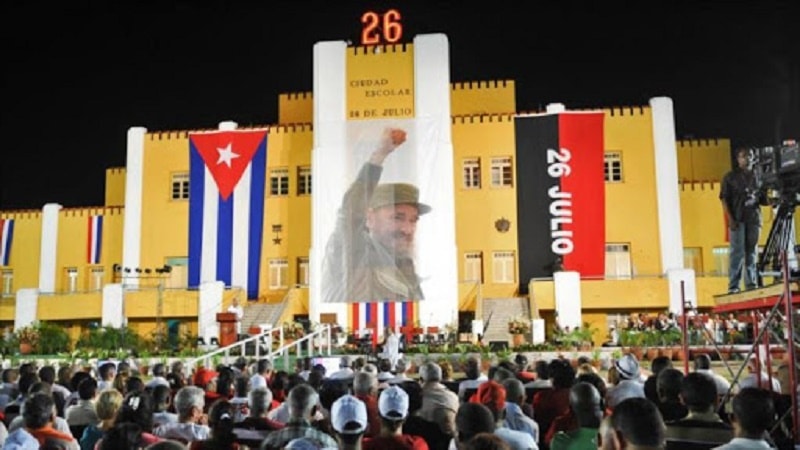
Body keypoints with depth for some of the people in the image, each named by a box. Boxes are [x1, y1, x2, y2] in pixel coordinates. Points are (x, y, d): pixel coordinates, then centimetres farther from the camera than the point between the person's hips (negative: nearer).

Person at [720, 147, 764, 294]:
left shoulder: (756, 176, 13)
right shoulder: (730, 177, 2)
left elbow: (761, 197, 18)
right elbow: (724, 199, -3)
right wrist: (730, 219, -12)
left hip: (754, 218, 4)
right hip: (738, 219, -4)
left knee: (751, 252, 7)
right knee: (737, 252, -7)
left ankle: (751, 284, 13)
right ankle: (733, 286, -5)